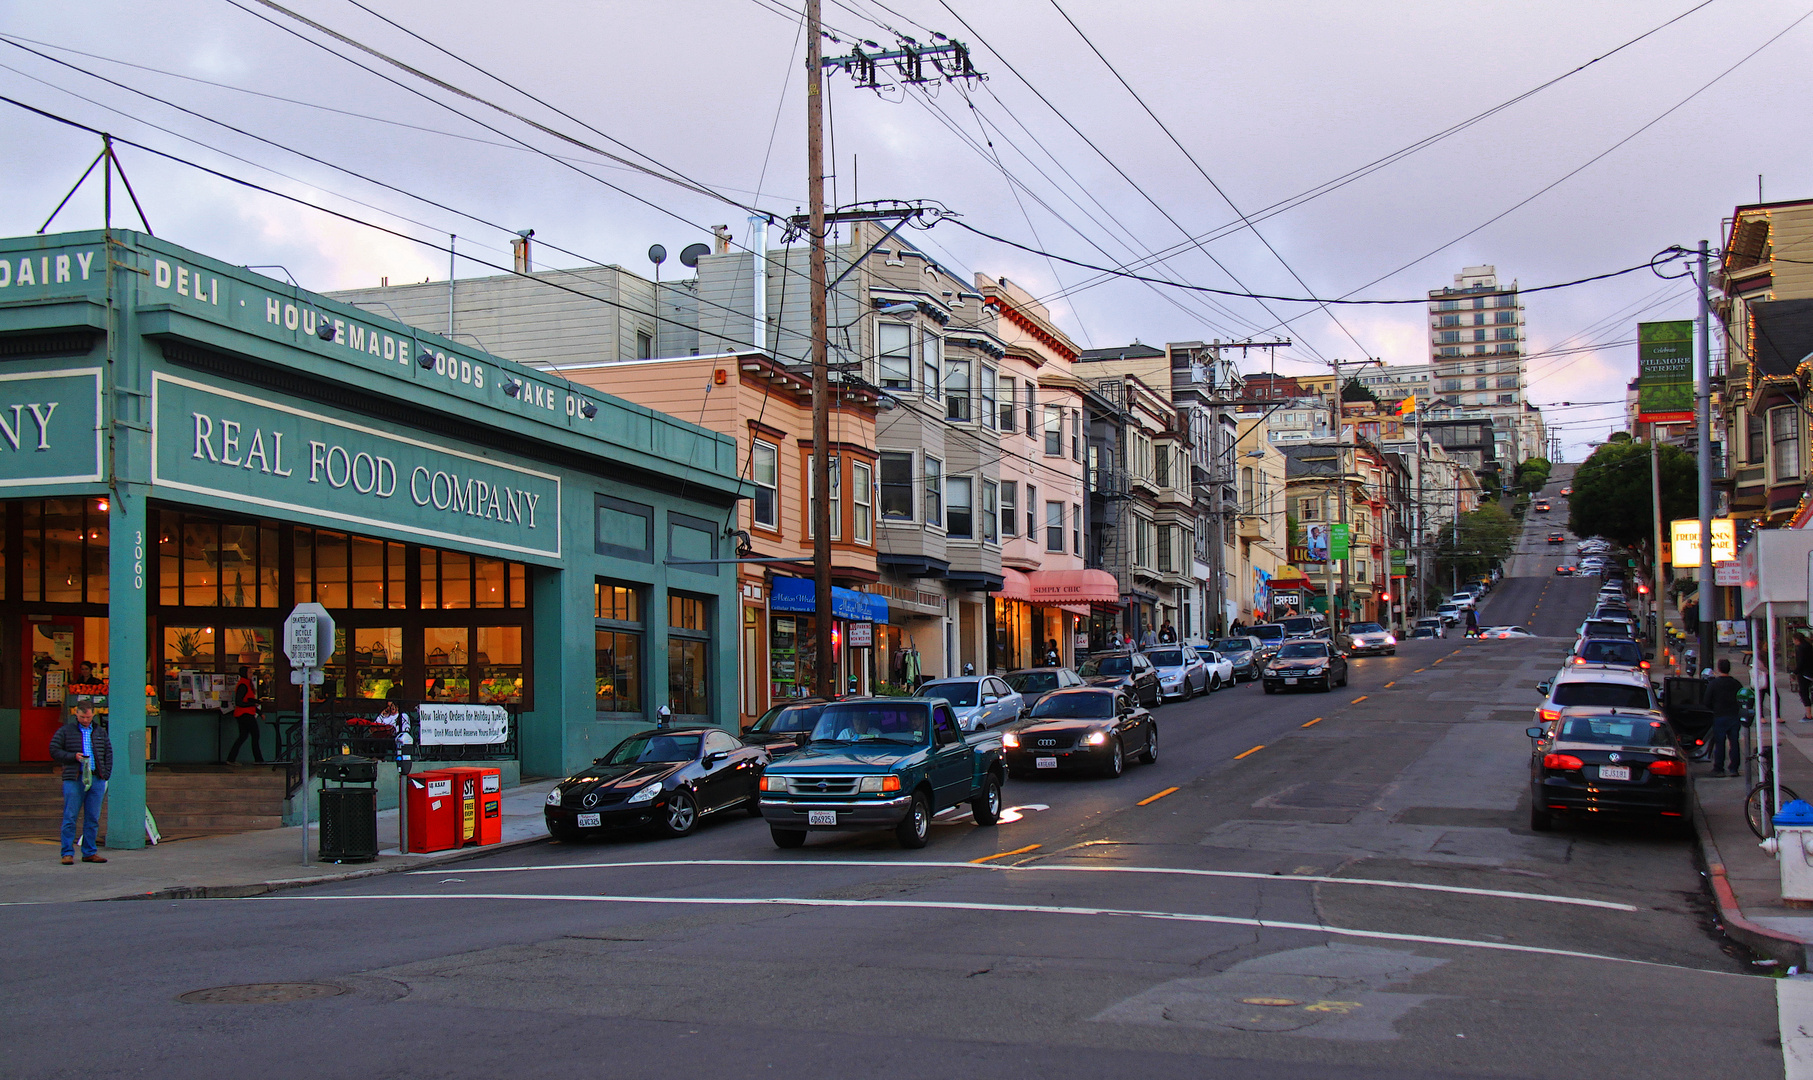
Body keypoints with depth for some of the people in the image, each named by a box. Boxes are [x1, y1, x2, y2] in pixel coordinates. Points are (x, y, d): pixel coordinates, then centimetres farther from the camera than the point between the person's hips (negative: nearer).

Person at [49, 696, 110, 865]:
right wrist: (73, 757, -11)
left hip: (97, 779, 3)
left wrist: (106, 773, 6)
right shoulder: (65, 731, 5)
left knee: (93, 819, 5)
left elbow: (108, 753, 19)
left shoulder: (100, 733, 16)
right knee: (70, 818, -4)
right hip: (74, 779, -3)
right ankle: (67, 853, 0)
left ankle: (89, 852, 12)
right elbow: (54, 750, 1)